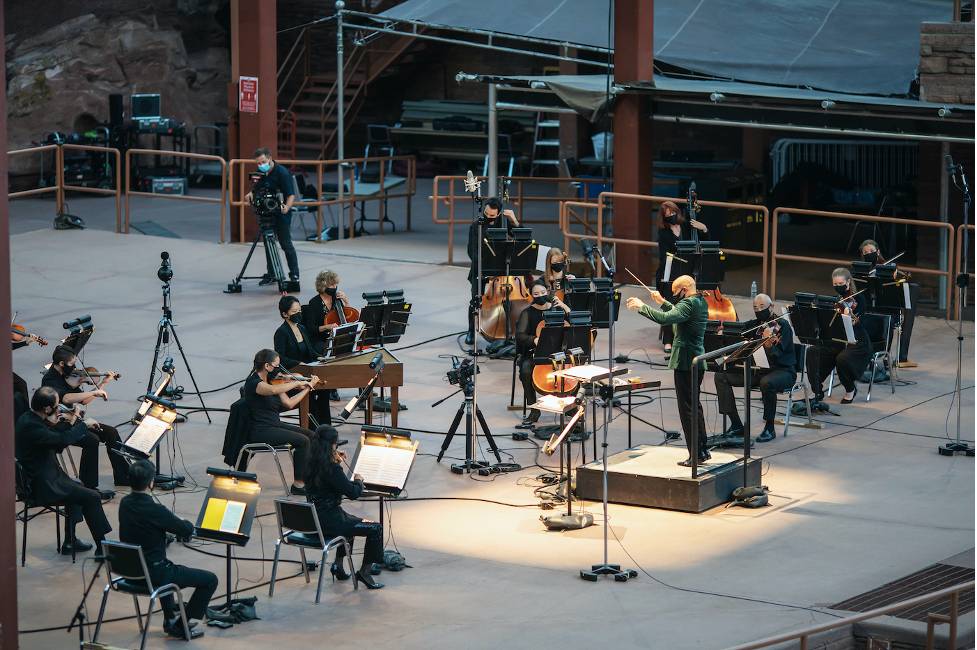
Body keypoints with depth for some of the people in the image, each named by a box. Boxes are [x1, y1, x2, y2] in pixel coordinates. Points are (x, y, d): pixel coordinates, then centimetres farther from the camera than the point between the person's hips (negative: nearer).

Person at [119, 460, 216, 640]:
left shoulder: (125, 503, -3)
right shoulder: (155, 510, -27)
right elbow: (188, 530, -13)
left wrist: (176, 526, 5)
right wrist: (184, 523, 9)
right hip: (153, 575, -8)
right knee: (210, 580, 2)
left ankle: (170, 616, 46)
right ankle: (180, 626, 10)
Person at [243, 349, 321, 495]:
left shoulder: (272, 380, 10)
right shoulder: (253, 383, -17)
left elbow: (289, 403, 11)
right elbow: (273, 390, -39)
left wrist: (307, 387, 5)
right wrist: (297, 383, -29)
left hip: (276, 425, 9)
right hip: (260, 430, -9)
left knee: (310, 435, -3)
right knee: (302, 441, -19)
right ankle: (298, 484, -11)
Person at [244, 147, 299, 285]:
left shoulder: (282, 172, -14)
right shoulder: (261, 173, 7)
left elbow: (291, 194, -17)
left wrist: (287, 207, -34)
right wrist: (250, 195, -5)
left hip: (281, 214, -7)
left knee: (286, 244, -5)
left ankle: (294, 274, 2)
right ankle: (271, 275, 14)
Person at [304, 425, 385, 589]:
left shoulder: (310, 465, 2)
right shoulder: (332, 469, -23)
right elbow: (353, 493, -18)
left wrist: (337, 462, 14)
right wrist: (358, 481, 2)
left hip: (313, 519, 9)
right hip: (328, 522, -9)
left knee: (349, 520, 37)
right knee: (375, 529, 0)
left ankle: (338, 565, 37)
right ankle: (364, 572, 10)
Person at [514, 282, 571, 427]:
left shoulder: (556, 308, 11)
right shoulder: (527, 313, 4)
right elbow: (520, 335, -8)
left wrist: (564, 306, -8)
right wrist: (534, 340, -27)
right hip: (533, 353, -2)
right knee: (526, 369, -33)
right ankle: (534, 411, -23)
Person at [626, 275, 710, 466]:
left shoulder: (689, 304, -17)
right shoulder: (701, 303, 13)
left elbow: (665, 318, -30)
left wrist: (641, 307, -20)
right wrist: (663, 303, 24)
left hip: (685, 362, -10)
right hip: (698, 362, 10)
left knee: (687, 409, -5)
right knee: (695, 405, 19)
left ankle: (696, 455, -5)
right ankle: (703, 449, 24)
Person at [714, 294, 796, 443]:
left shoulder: (782, 325, -10)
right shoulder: (754, 325, 12)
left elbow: (776, 355, -23)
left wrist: (769, 345, -43)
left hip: (782, 370, -7)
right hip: (758, 369, 7)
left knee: (767, 382, -41)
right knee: (721, 376, -5)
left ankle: (769, 429, -21)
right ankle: (736, 425, -5)